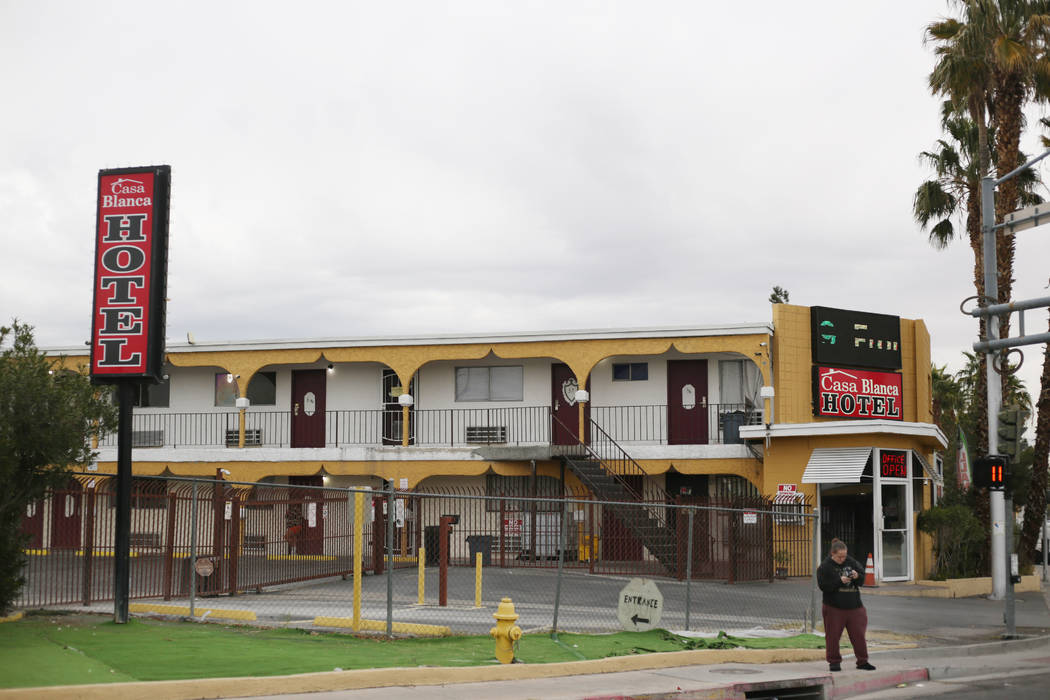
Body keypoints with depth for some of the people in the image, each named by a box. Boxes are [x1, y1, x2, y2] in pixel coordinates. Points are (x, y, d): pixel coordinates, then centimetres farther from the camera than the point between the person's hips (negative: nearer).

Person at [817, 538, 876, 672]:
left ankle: (862, 662, 15)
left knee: (858, 634, 4)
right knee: (833, 636, 2)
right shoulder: (825, 566, -5)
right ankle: (834, 662, 15)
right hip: (833, 607, -3)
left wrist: (857, 577, -13)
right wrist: (840, 581, -22)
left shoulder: (852, 562, 6)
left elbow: (862, 582, 10)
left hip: (854, 606, 3)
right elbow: (823, 585, -14)